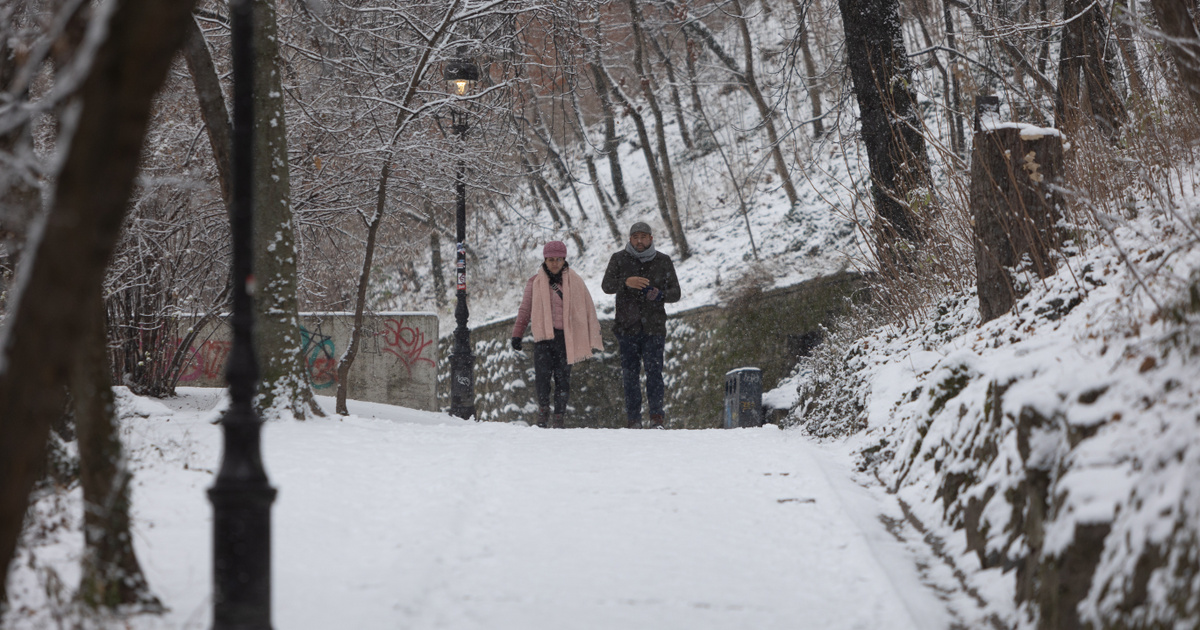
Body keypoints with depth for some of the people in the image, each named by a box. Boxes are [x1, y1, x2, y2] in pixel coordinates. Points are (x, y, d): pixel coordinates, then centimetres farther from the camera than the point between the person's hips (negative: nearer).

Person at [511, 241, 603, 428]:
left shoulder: (574, 281, 7)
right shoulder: (535, 283, 10)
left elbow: (587, 308, 10)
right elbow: (525, 310, 17)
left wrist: (595, 335, 7)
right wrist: (517, 334, 13)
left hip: (566, 337, 0)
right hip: (543, 336, 0)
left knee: (563, 378, -2)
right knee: (542, 375, -14)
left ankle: (560, 416, 8)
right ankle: (543, 409, 5)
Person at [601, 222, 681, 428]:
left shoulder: (663, 261, 9)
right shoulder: (619, 259, 7)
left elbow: (675, 293, 8)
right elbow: (607, 286, -5)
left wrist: (660, 295, -14)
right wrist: (626, 282, -25)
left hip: (654, 326, -1)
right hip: (627, 325, 1)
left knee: (654, 371, -11)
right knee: (630, 373, 3)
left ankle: (656, 415, -6)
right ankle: (633, 417, 9)